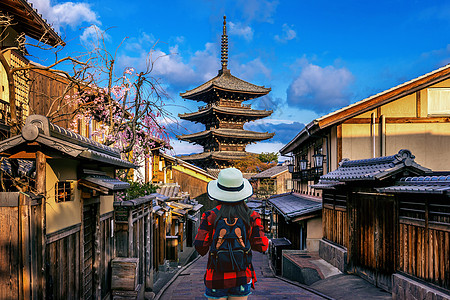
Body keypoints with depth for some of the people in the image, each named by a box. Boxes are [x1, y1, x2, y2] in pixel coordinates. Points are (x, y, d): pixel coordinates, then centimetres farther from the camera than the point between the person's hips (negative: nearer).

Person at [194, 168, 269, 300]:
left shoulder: (210, 216, -10)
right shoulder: (251, 217, -5)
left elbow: (200, 246, -10)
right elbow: (262, 246, -6)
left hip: (216, 279, -1)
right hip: (242, 277, 2)